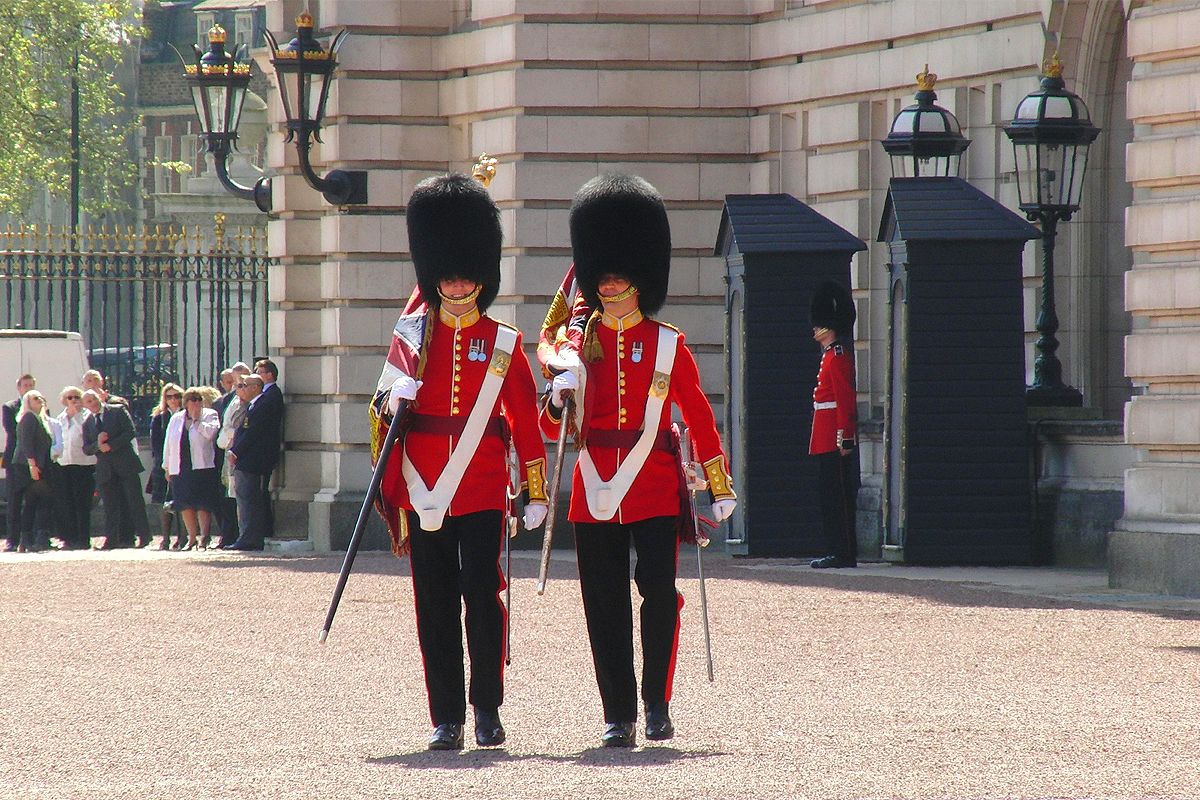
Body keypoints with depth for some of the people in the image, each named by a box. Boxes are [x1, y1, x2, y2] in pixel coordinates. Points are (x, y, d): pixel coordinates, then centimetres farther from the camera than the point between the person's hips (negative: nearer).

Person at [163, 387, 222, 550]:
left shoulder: (209, 415, 4)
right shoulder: (176, 419, 15)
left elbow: (210, 433, -14)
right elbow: (168, 444, 18)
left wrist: (196, 419, -6)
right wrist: (167, 467, 16)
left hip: (203, 468, -4)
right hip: (180, 468, 4)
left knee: (203, 505, -7)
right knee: (185, 506, 4)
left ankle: (203, 537, -6)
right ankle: (192, 538, 13)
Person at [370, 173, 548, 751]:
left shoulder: (504, 344, 5)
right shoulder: (413, 336, 8)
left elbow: (525, 419, 6)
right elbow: (388, 402, 6)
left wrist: (536, 490, 3)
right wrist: (392, 399, -19)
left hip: (482, 490, -1)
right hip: (424, 491, 1)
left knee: (482, 594, -7)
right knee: (435, 605, 2)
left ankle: (487, 709, 3)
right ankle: (446, 718, 6)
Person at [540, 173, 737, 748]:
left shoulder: (667, 345, 5)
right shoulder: (578, 342, 9)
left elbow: (698, 417, 7)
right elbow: (551, 427, 11)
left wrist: (721, 488, 3)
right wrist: (558, 399, -12)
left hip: (653, 489, -2)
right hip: (594, 493, 2)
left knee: (659, 593, -11)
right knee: (605, 607, 1)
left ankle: (657, 700, 4)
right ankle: (618, 716, 6)